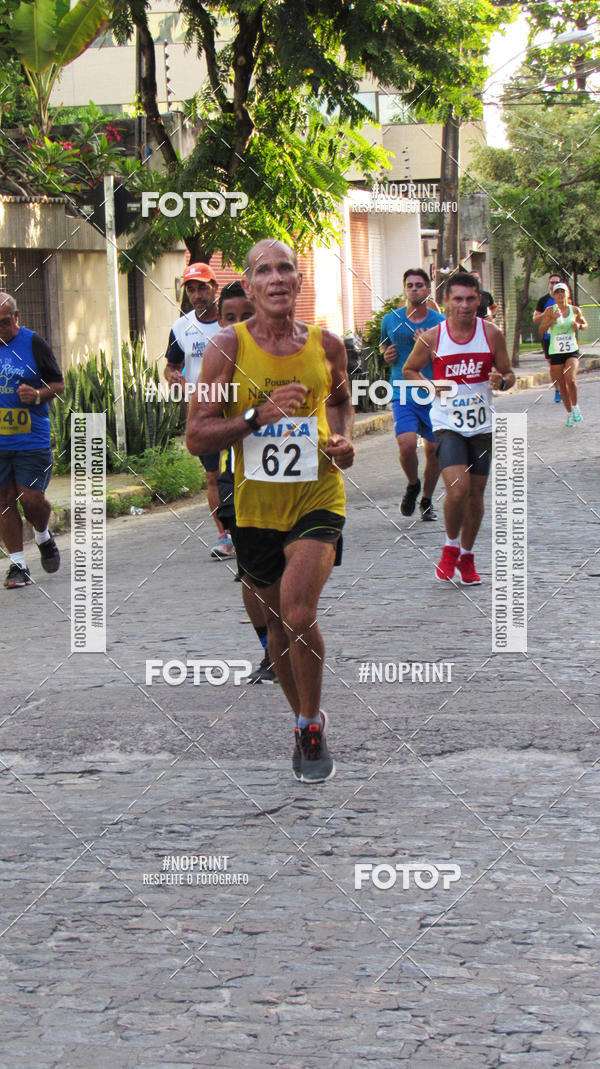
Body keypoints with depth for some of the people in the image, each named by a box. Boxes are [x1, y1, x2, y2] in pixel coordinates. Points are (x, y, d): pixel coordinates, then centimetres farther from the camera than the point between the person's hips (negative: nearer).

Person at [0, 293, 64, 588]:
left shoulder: (33, 343, -1)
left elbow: (59, 384, 3)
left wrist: (38, 395, -16)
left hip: (31, 439, -2)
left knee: (31, 498, -5)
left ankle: (43, 538, 28)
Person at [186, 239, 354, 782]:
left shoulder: (326, 344, 1)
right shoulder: (228, 347, -6)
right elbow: (196, 436, -8)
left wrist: (344, 438, 3)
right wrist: (260, 415, -21)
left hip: (318, 495, -1)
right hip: (256, 503, 1)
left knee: (298, 612, -20)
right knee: (279, 624, 13)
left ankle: (312, 727, -2)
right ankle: (306, 723, 35)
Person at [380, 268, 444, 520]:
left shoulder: (440, 323, 0)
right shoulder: (391, 320, 6)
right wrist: (386, 355, 3)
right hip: (403, 393, 0)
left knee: (434, 449, 4)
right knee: (407, 443, -20)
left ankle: (426, 500, 26)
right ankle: (412, 485, 9)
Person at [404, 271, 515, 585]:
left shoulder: (492, 334, -2)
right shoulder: (432, 337, -5)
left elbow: (508, 375, 6)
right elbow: (409, 370, 9)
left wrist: (501, 380, -18)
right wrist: (431, 385, -10)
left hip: (482, 425, 2)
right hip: (448, 424, -2)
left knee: (476, 493, 9)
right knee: (457, 489, -18)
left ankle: (466, 556, 28)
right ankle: (451, 547, 7)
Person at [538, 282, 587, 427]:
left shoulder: (575, 310, 4)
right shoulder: (550, 310, 0)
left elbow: (585, 324, 19)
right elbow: (541, 329, -4)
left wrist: (579, 326, -4)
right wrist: (552, 319, -19)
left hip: (572, 351, -1)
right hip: (555, 352, 1)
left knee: (571, 379, -22)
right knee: (562, 386, 3)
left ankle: (575, 407, 0)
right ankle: (569, 414, 20)